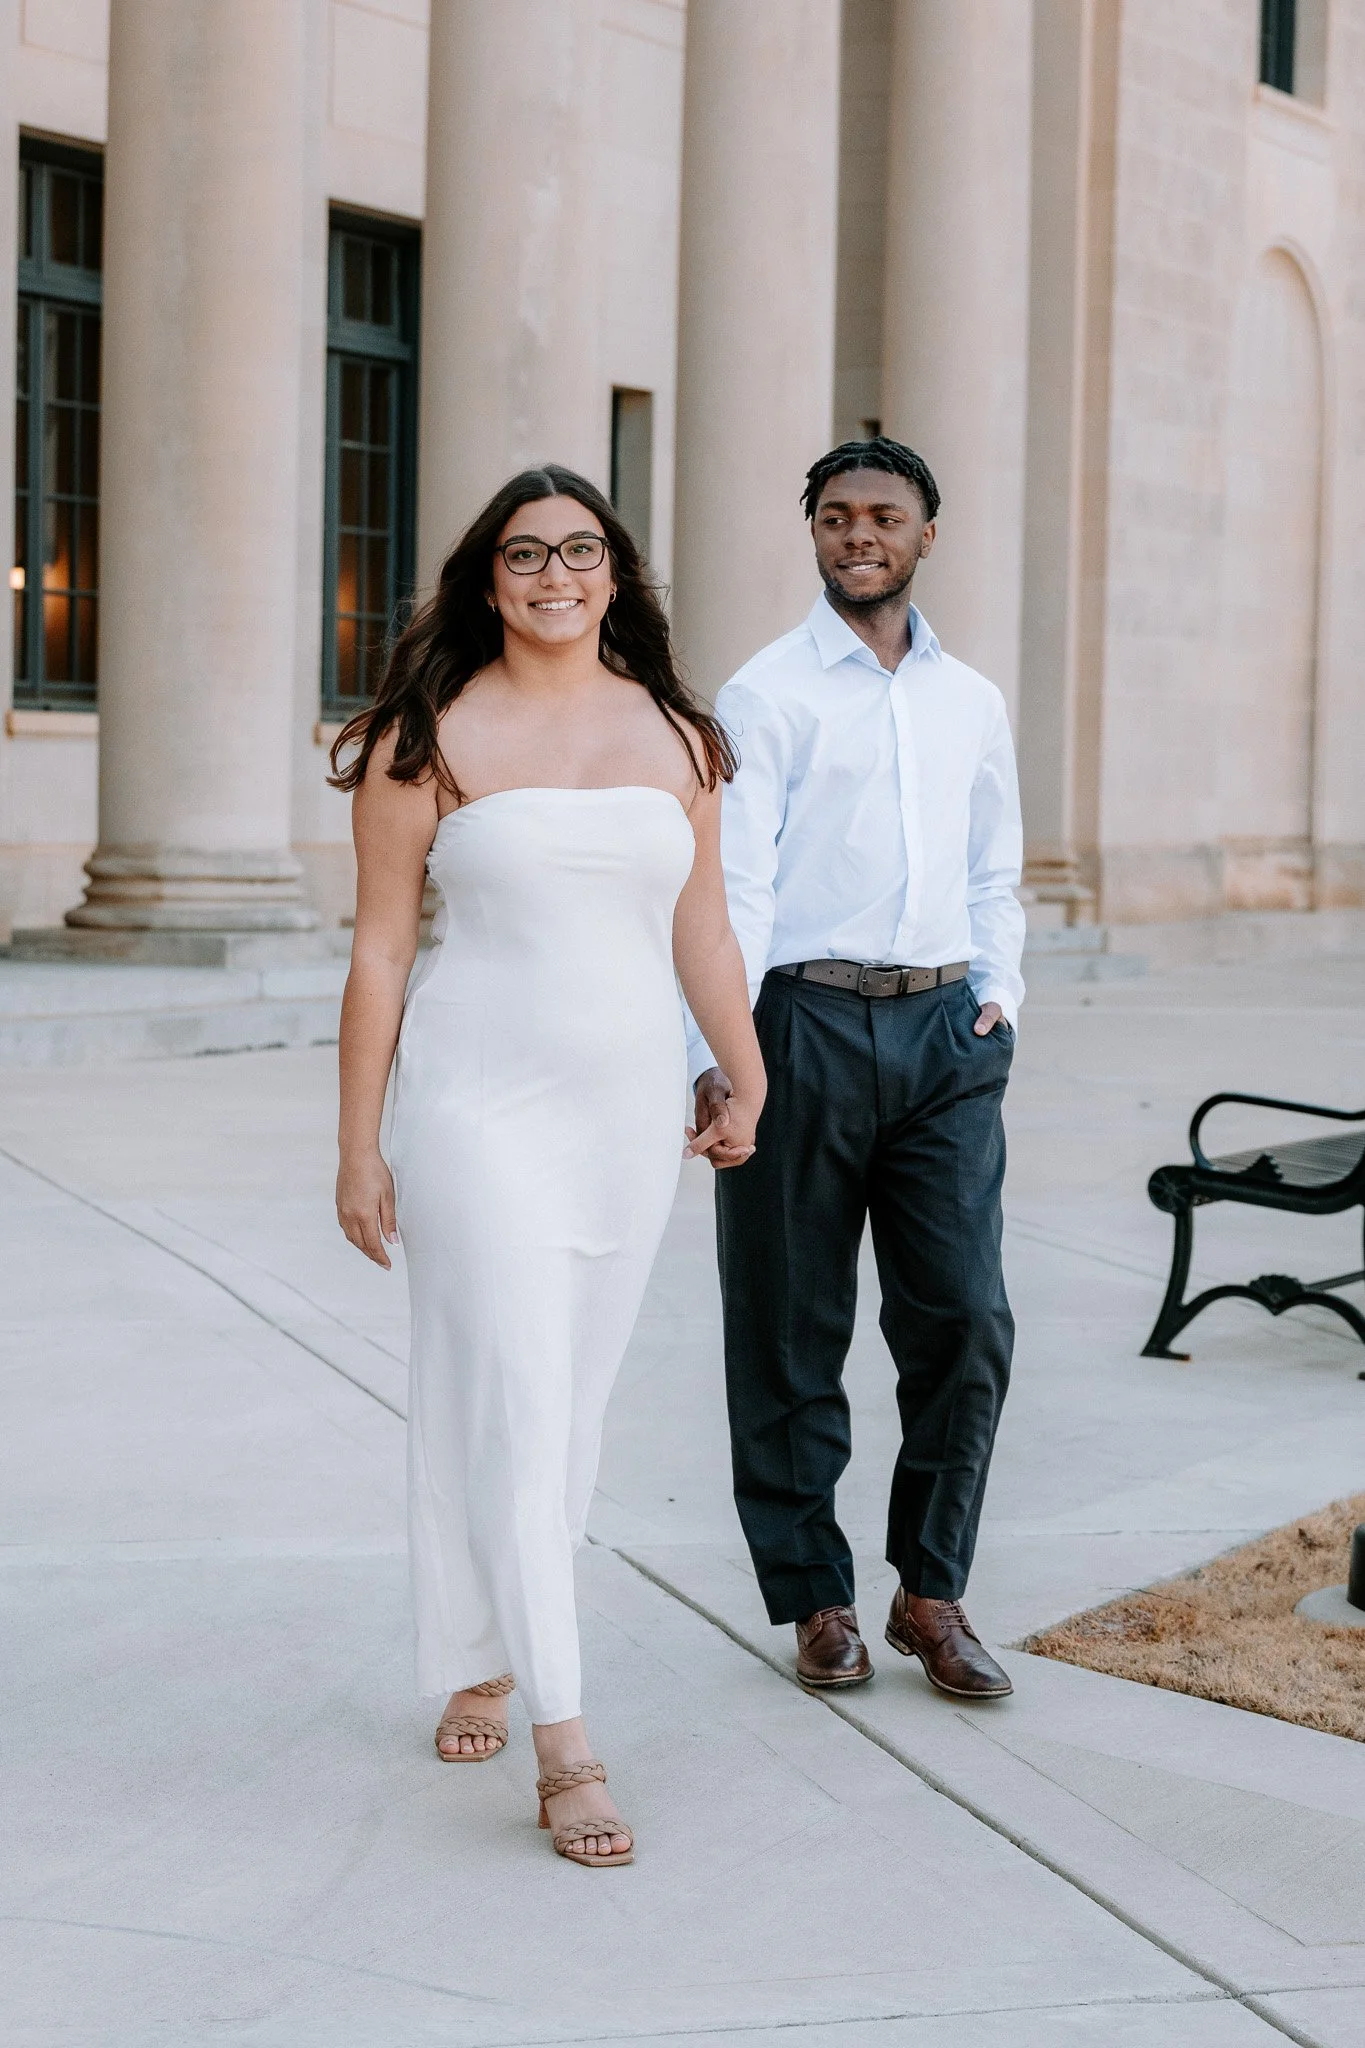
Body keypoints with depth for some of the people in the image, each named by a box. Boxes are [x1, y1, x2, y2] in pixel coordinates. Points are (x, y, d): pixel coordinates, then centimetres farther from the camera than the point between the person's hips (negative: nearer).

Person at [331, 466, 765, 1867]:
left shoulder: (675, 740, 8)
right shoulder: (430, 739, -3)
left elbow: (701, 934, 17)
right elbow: (379, 948, -2)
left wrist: (747, 1080, 24)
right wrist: (358, 1146, -4)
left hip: (628, 1111, 4)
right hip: (478, 1108, -4)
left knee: (572, 1407, 11)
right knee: (508, 1407, -9)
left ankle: (487, 1657, 31)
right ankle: (564, 1750, -8)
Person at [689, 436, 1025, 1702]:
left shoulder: (971, 702, 15)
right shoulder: (767, 695, -1)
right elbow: (731, 884, -8)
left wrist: (997, 994, 6)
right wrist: (719, 1054, -17)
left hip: (944, 1029, 4)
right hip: (807, 1022, -4)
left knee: (964, 1317, 0)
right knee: (792, 1333, 3)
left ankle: (931, 1595, 14)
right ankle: (815, 1599, 16)